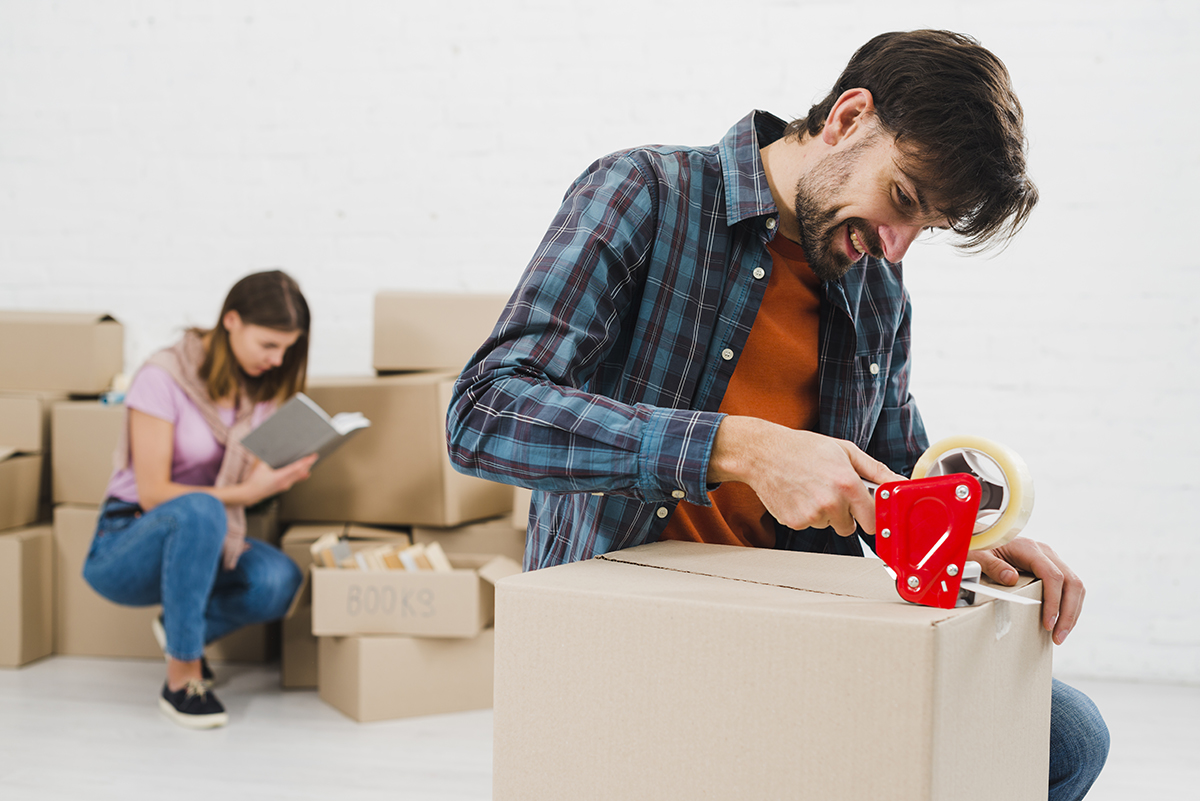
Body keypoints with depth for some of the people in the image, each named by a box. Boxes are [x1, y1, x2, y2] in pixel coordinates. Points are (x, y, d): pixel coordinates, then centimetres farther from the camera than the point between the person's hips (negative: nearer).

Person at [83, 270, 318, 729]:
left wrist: (278, 476, -15)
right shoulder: (164, 378, -17)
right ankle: (182, 677, -26)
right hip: (125, 545, -5)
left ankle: (184, 630, 4)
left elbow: (252, 479, 8)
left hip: (204, 541, 6)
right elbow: (153, 494, -20)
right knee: (200, 511, -41)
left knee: (279, 580, -29)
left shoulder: (262, 386, 2)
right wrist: (243, 493, -29)